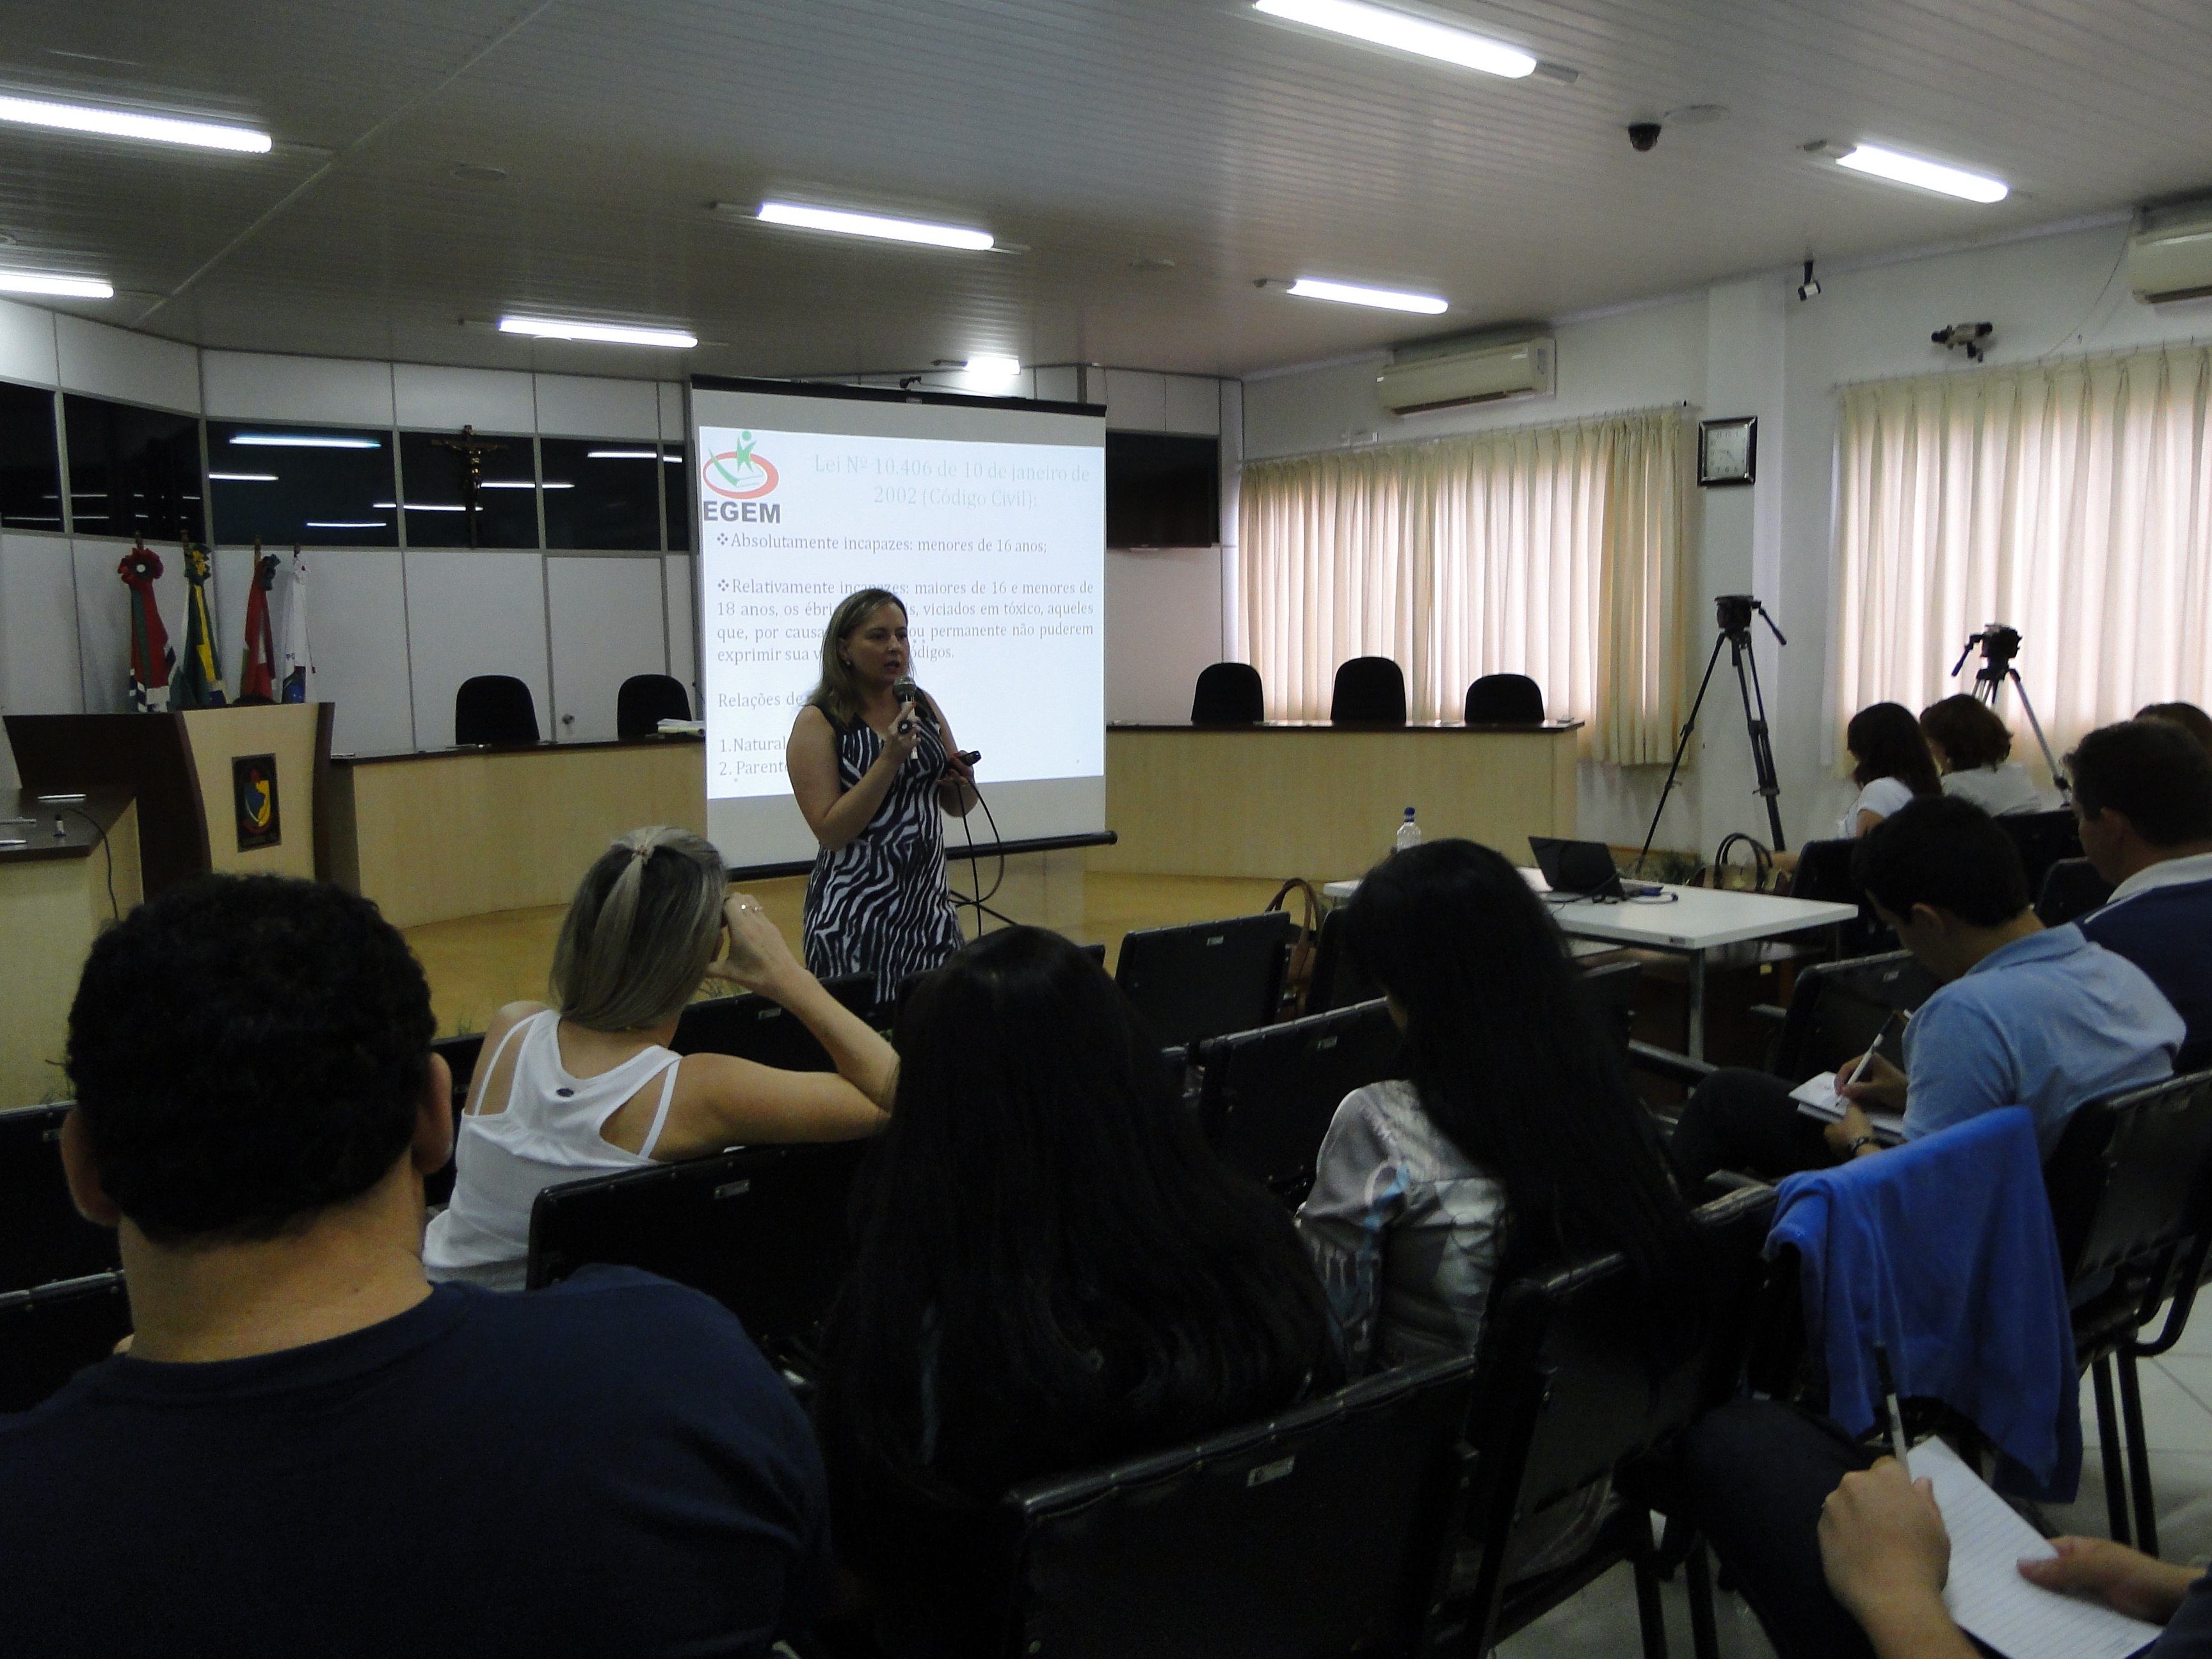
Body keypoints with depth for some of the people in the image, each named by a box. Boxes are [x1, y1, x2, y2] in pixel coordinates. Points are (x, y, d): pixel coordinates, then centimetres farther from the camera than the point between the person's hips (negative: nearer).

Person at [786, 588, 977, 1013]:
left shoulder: (923, 706, 8)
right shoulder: (819, 722, -7)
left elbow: (955, 806, 16)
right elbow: (831, 830, -15)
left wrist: (965, 781, -6)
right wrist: (890, 758, -20)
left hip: (929, 900, 5)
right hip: (857, 913, -5)